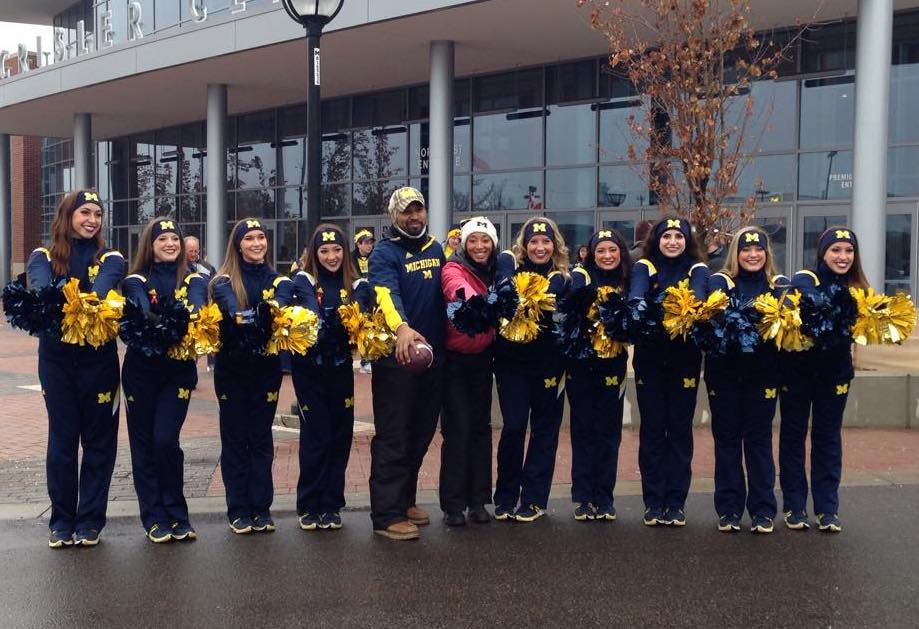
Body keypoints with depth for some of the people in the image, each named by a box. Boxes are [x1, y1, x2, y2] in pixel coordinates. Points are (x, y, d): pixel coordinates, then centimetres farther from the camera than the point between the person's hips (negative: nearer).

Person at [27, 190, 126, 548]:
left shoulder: (110, 260, 2)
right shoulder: (43, 258, 4)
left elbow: (102, 292, -19)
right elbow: (40, 291, -18)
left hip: (98, 360, 0)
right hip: (57, 360, 1)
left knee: (98, 441, 4)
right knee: (61, 441, 6)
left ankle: (90, 521, 16)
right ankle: (62, 521, 18)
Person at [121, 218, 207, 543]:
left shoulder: (194, 280, 8)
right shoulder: (136, 281, 5)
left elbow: (198, 308, -14)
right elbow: (141, 312, -17)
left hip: (179, 370, 0)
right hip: (141, 368, 0)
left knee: (165, 440, -10)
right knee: (144, 443, 3)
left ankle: (176, 515, 6)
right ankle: (154, 518, 14)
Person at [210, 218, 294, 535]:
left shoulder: (278, 280, 7)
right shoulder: (225, 281, 1)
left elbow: (282, 302, -16)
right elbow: (229, 303, -22)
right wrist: (240, 316, -44)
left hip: (266, 366, 2)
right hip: (232, 366, -1)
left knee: (261, 437, 6)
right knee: (235, 437, 4)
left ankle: (261, 508, 13)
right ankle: (238, 509, 11)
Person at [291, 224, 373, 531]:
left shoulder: (356, 284, 7)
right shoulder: (304, 281, -1)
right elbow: (309, 313, -21)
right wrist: (322, 328, -42)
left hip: (341, 368, 3)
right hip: (310, 367, -3)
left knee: (340, 436, 6)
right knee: (315, 436, -1)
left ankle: (332, 506, 18)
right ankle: (309, 506, 12)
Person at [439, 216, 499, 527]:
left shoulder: (495, 272, 5)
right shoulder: (453, 270, -13)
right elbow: (460, 293, -35)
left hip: (482, 358, 6)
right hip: (455, 359, -5)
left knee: (481, 426, 9)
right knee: (458, 428, -4)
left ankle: (478, 500, 18)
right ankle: (453, 504, 5)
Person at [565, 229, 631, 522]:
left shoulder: (629, 281, 8)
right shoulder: (580, 276, -1)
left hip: (613, 363, 2)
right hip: (581, 362, -2)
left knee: (608, 430, 4)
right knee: (583, 428, 2)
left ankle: (604, 498, 11)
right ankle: (583, 498, 8)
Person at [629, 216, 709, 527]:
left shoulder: (697, 270, 3)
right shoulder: (644, 267, 3)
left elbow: (698, 297, -18)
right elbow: (635, 296, -17)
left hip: (684, 358, 0)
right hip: (649, 357, 0)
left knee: (680, 429, 3)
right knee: (652, 428, 3)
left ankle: (676, 503, 11)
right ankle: (653, 502, 11)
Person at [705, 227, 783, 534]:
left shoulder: (779, 284, 8)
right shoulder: (720, 281, 3)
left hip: (762, 371, 1)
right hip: (725, 370, 0)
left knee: (759, 439, 5)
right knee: (727, 438, 6)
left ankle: (762, 509, 13)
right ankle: (729, 509, 14)